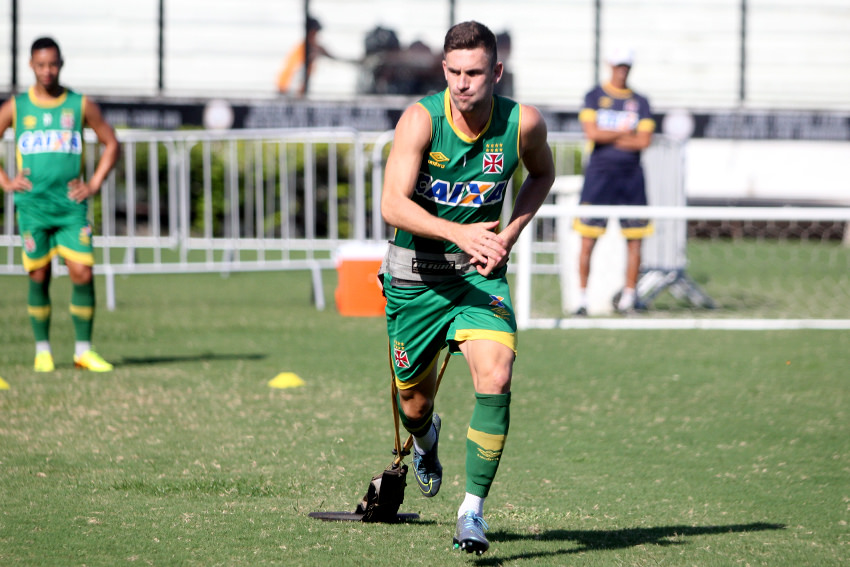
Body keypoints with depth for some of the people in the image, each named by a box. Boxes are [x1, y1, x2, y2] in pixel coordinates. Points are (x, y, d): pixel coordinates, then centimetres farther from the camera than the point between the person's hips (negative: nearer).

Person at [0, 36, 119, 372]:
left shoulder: (80, 105, 5)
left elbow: (111, 144, 13)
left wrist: (94, 184, 3)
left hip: (71, 206, 0)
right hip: (32, 205, 0)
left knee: (83, 273, -9)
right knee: (38, 277, 1)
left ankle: (84, 350, -2)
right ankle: (42, 350, 12)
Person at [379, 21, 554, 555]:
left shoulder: (523, 123, -12)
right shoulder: (421, 118, -20)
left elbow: (542, 174, 11)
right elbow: (393, 204, -28)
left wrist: (510, 231, -5)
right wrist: (458, 231, -42)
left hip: (480, 273, 1)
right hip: (414, 273, -1)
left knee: (496, 376, -24)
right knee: (415, 403, 12)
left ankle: (473, 510, -16)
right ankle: (425, 440, 52)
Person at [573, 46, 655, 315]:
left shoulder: (640, 102, 10)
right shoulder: (594, 96, 5)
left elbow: (644, 140, -2)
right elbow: (591, 132, -8)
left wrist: (608, 137, -5)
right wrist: (624, 133, -3)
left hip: (631, 174, 2)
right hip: (599, 173, -2)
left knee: (634, 238, 0)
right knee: (588, 239, -6)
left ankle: (628, 295, 10)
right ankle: (582, 296, 0)